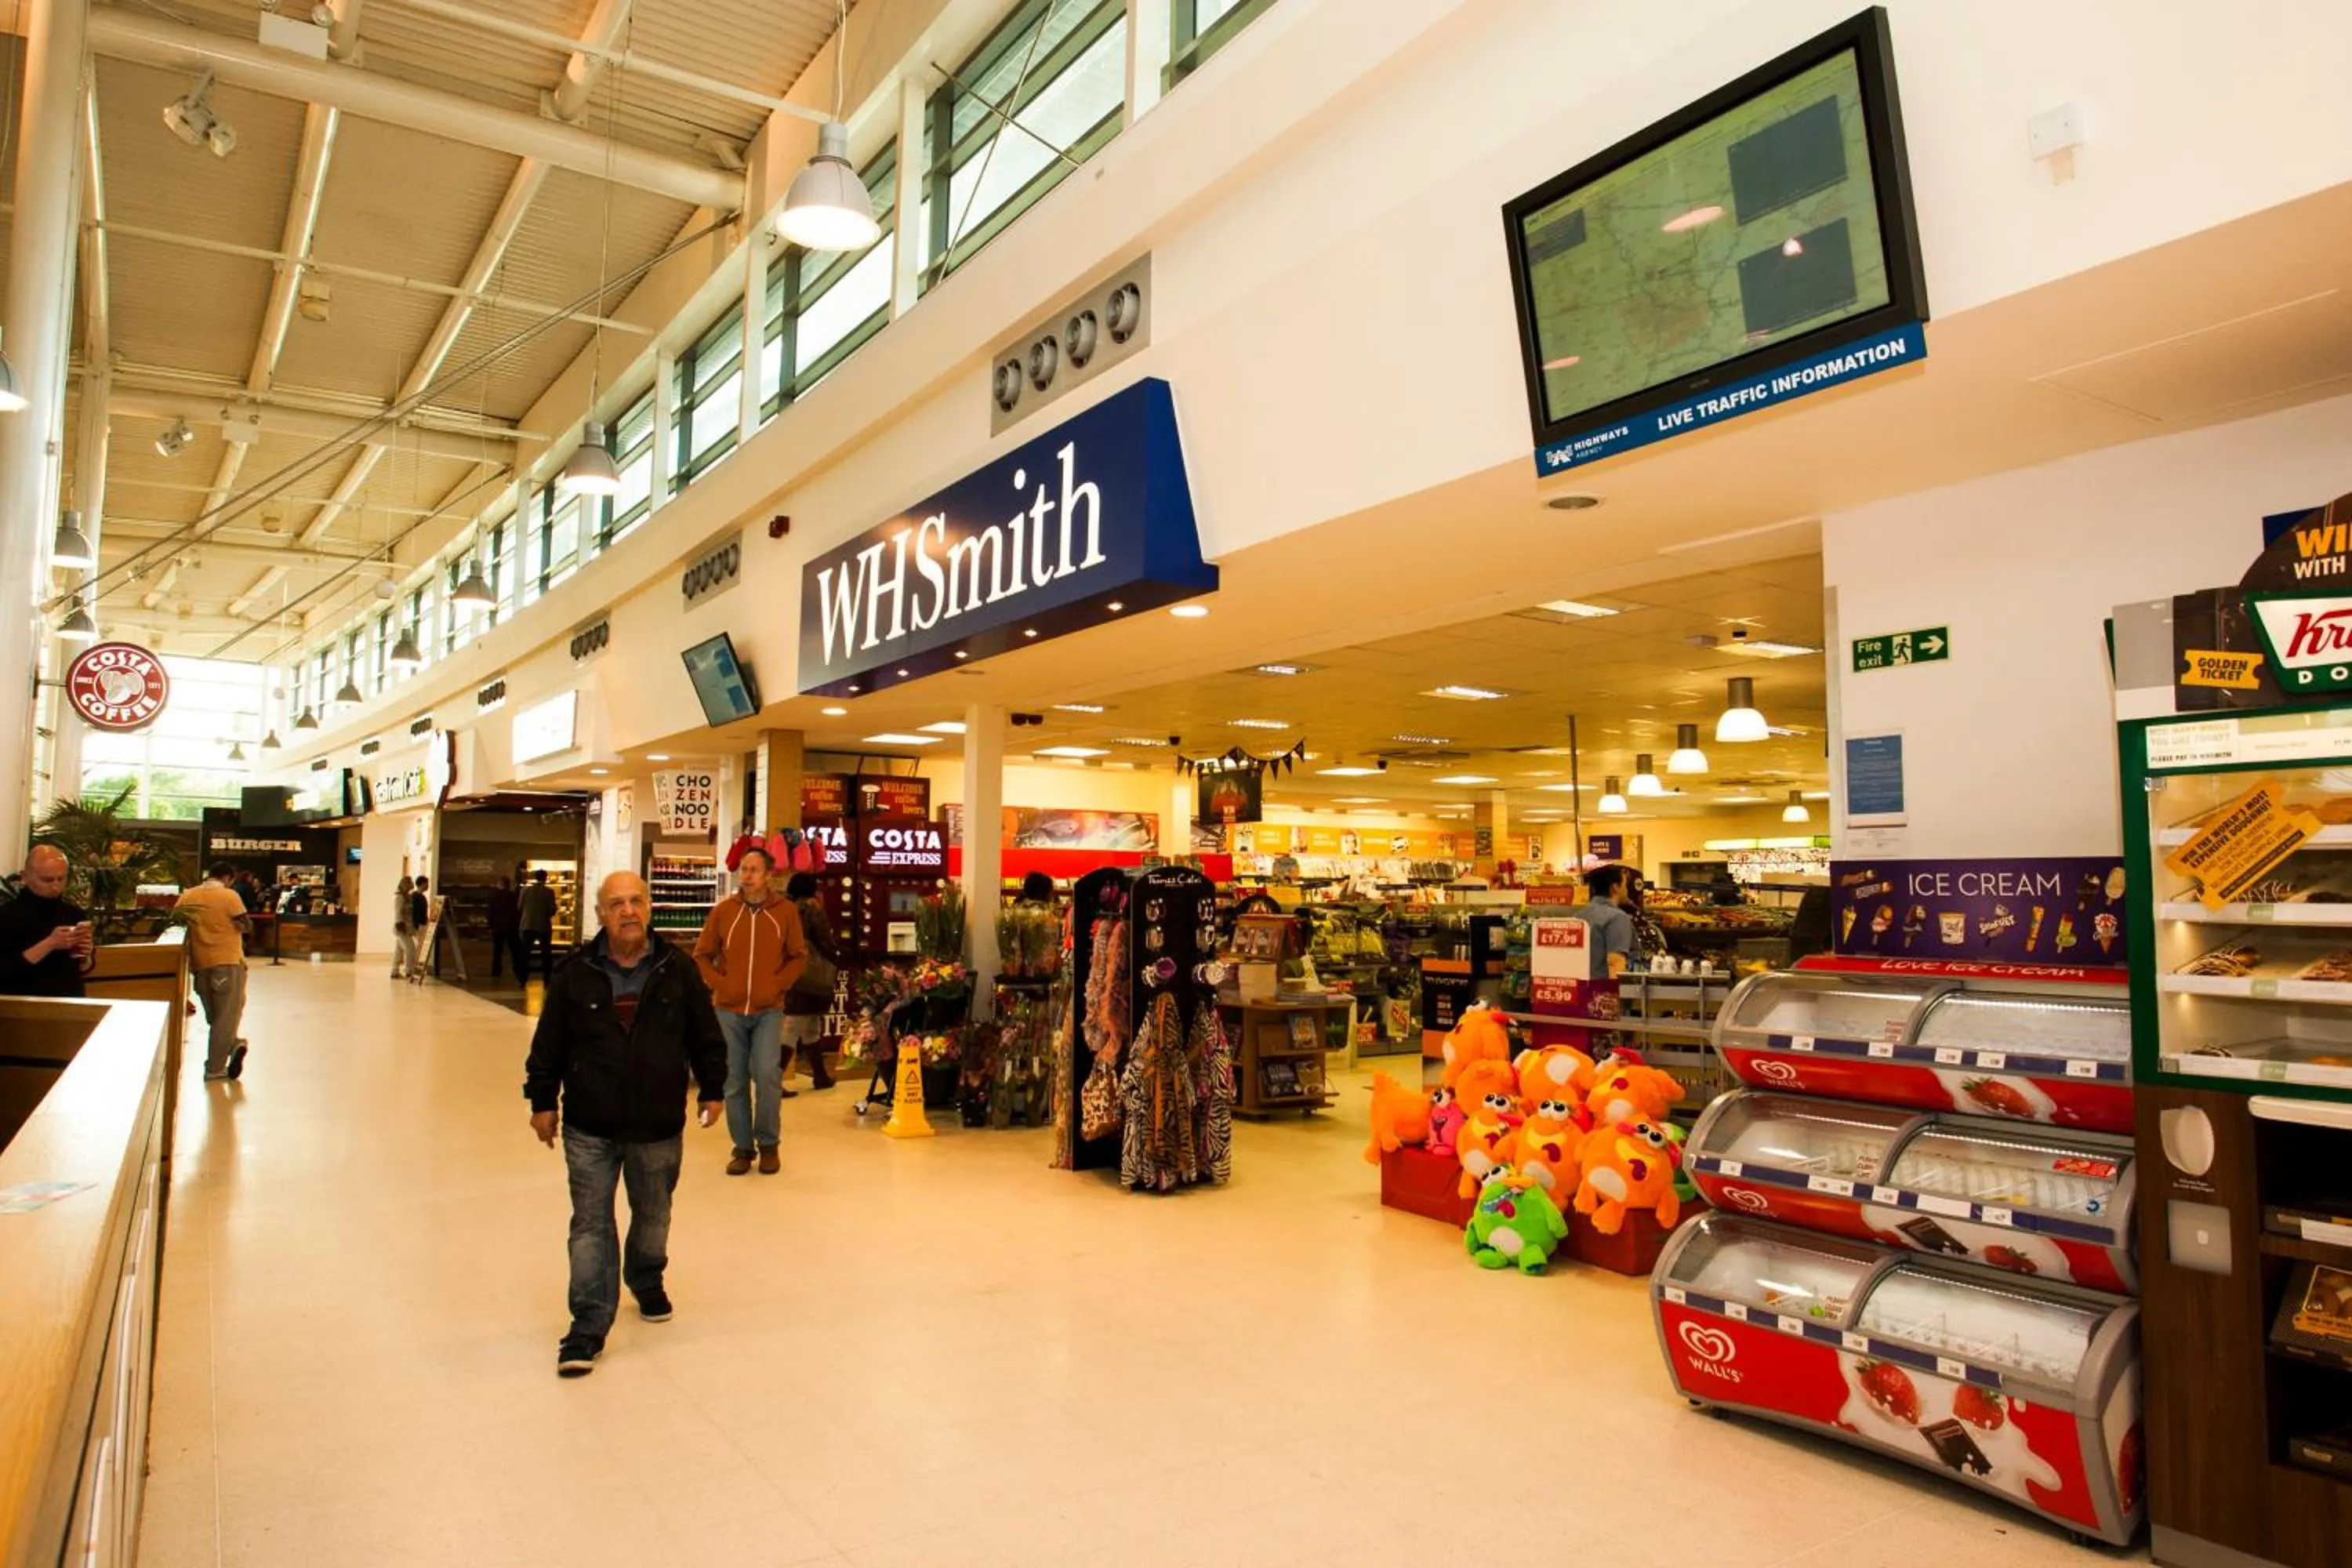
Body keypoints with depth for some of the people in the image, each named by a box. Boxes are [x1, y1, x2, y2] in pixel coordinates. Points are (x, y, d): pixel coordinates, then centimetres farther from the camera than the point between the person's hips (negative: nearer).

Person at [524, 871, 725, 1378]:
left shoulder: (678, 970, -3)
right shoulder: (575, 973, -5)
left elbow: (705, 1037, 4)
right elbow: (549, 1043, 2)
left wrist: (711, 1090, 6)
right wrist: (543, 1100, 3)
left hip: (658, 1125, 1)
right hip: (589, 1125, -1)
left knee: (653, 1215, 18)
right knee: (590, 1224, -1)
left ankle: (647, 1283, 45)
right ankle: (588, 1328, 6)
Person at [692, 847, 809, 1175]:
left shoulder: (786, 911, -2)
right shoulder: (722, 910, -1)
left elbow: (799, 957, 4)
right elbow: (701, 956, 6)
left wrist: (778, 985, -7)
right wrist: (719, 984, -7)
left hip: (768, 1010, -1)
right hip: (728, 1009, 1)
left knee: (767, 1074, -11)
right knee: (734, 1080, 6)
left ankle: (768, 1143, 8)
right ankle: (742, 1146, 20)